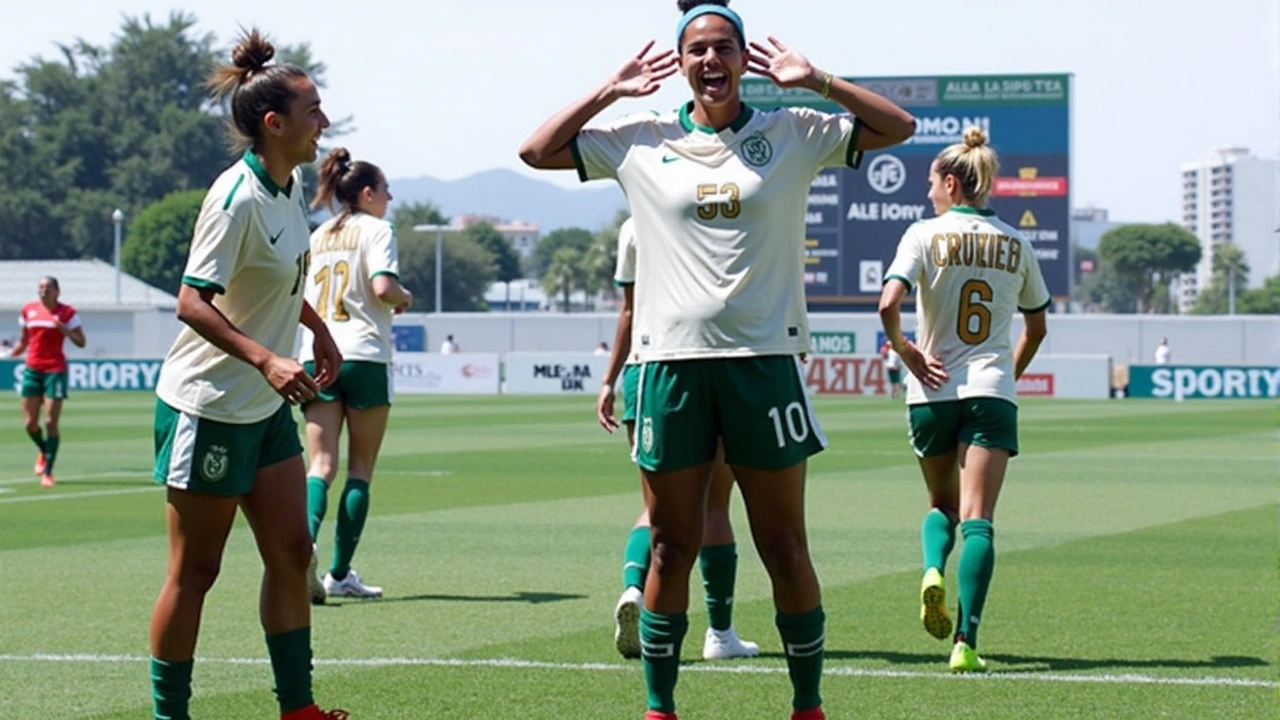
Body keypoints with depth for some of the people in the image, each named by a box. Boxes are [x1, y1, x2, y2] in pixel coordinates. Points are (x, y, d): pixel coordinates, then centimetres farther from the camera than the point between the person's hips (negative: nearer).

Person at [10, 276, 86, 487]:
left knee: (51, 422, -6)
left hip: (55, 370, -3)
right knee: (30, 423, 0)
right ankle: (43, 451, 33)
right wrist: (9, 355, 5)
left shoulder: (66, 313, -2)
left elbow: (81, 342, -4)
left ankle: (48, 472, 4)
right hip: (32, 369, 3)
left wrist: (63, 328, -20)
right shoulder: (28, 310, 8)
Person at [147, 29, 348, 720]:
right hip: (208, 406, -9)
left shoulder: (289, 185, 4)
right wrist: (265, 359, -35)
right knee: (195, 570, -1)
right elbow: (192, 301, -26)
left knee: (290, 553, 8)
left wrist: (319, 328, 22)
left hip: (267, 405, 9)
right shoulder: (237, 199, -22)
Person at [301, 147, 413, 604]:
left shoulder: (317, 236, 17)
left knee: (321, 464, -2)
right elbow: (383, 286, -16)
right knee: (360, 468, 5)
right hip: (363, 355, -5)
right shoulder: (375, 230, -2)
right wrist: (405, 298, 3)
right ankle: (340, 574, 3)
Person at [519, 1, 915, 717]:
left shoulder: (793, 134, 6)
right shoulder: (641, 141, 8)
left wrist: (813, 80, 0)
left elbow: (899, 127, 4)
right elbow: (537, 150, 11)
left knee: (785, 546, 2)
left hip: (765, 357, -1)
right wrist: (610, 91, 8)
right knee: (671, 546, 4)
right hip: (672, 359, 1)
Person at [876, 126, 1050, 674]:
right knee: (978, 518, -5)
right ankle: (966, 642, -18)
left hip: (934, 391, -1)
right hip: (992, 393, 1)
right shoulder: (1016, 244, 8)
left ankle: (933, 569, -10)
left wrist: (907, 352, -2)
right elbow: (1037, 326, 18)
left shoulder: (926, 235, -3)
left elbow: (889, 305, -17)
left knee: (942, 504, 21)